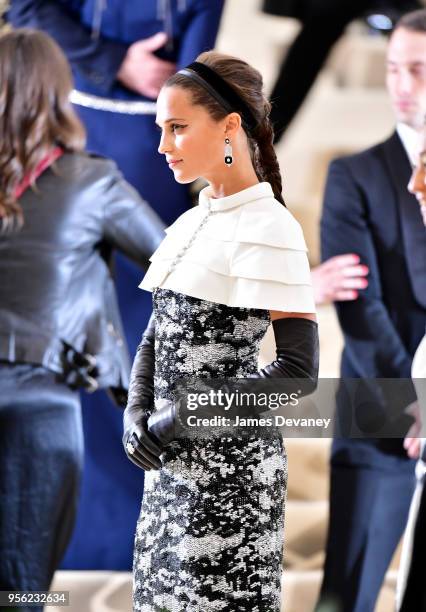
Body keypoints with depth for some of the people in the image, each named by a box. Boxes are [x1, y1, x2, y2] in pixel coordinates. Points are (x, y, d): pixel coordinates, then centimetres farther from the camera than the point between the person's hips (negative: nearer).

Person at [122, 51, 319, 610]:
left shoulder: (268, 228, -13)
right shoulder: (190, 223, 11)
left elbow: (298, 369, -18)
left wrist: (177, 423, -16)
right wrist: (138, 415, -4)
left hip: (228, 460, -8)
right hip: (173, 459, 8)